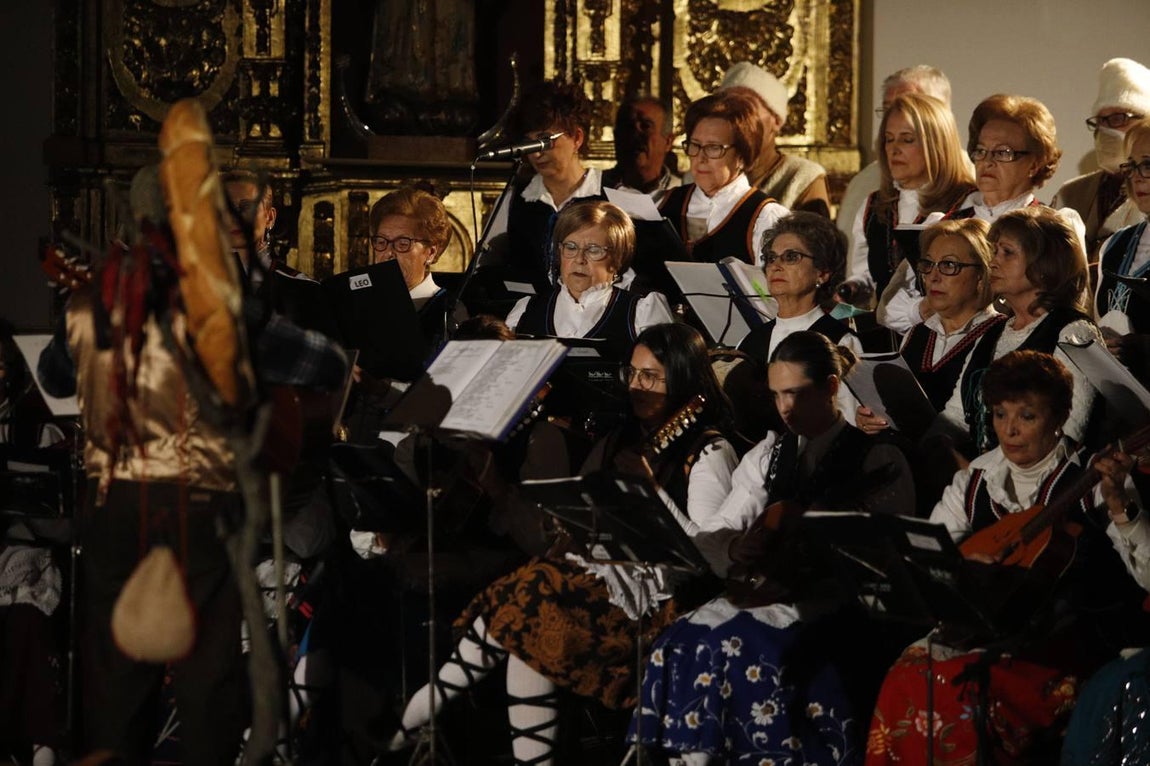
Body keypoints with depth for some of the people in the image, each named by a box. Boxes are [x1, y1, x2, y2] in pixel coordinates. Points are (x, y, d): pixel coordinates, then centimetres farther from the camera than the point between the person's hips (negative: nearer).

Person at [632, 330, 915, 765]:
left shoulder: (881, 463, 4)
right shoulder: (768, 455, 19)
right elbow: (711, 535, 12)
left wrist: (799, 583, -19)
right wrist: (735, 550, -13)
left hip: (836, 610, -5)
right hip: (767, 594, 5)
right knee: (686, 644, -26)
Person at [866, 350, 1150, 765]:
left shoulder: (1090, 480, -3)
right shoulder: (975, 480, 11)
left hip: (1064, 646, -5)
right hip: (985, 634, 5)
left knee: (966, 695, -31)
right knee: (907, 681, -23)